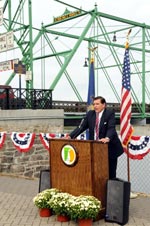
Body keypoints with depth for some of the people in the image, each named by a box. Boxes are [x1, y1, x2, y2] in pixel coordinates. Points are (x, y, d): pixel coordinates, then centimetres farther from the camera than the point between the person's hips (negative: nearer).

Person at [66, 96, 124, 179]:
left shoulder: (110, 113, -9)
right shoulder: (90, 113, 5)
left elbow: (111, 128, -23)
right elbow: (81, 127, 1)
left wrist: (107, 138, -44)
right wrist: (70, 136, -12)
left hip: (109, 148, -4)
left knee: (110, 173, 5)